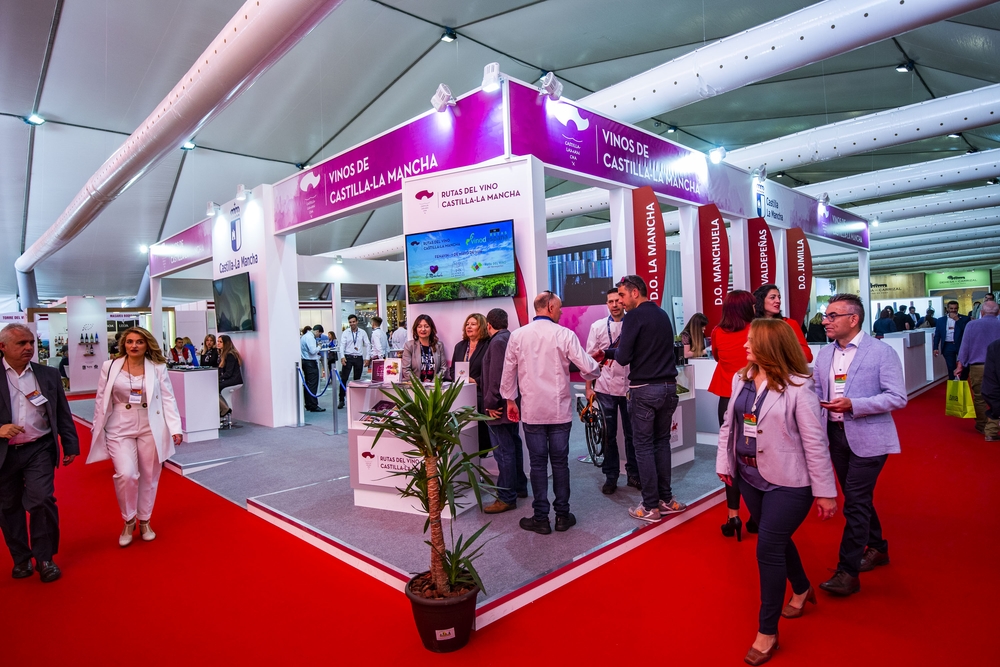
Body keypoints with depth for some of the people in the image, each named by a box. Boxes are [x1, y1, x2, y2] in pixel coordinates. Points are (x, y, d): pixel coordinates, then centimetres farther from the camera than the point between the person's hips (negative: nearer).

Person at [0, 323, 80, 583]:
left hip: (39, 450, 0)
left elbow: (63, 414, 8)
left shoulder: (49, 375, 4)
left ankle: (44, 558, 7)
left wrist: (70, 445, 6)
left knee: (42, 500, -9)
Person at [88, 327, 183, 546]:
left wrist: (175, 428, -9)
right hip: (120, 428, 0)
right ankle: (128, 522, 12)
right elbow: (101, 400, 6)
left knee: (148, 477, 8)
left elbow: (168, 399, -3)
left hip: (151, 428, 0)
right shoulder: (110, 366, 1)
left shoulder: (158, 368, -2)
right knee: (126, 474, -12)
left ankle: (144, 522, 27)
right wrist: (98, 428, 4)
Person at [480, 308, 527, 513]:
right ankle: (519, 486, 31)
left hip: (500, 406, -10)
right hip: (512, 402, 10)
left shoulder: (497, 342, -17)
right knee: (513, 446, 19)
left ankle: (506, 498, 2)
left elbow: (496, 376, -24)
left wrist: (491, 403, -17)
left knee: (503, 451, -4)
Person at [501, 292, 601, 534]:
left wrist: (510, 400, 16)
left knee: (537, 463, 7)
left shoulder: (518, 335, 0)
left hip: (531, 411, 1)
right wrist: (594, 371, 14)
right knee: (560, 462, 10)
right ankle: (562, 515, 18)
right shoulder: (564, 334, -8)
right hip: (559, 410, -1)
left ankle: (540, 518, 13)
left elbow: (508, 371, 5)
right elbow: (588, 368, -9)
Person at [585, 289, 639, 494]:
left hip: (629, 387, 0)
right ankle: (611, 476, 18)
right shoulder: (598, 327, 3)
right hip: (605, 388, 1)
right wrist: (588, 387, 1)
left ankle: (633, 474, 23)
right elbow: (590, 359, 4)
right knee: (609, 435, 7)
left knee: (632, 433, 9)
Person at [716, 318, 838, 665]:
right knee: (777, 540, 21)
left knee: (768, 549, -4)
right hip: (749, 477, 6)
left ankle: (767, 632, 13)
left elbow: (815, 442, -16)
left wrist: (825, 491, -12)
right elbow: (728, 425, 9)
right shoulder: (740, 379, 1)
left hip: (787, 482, -6)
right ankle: (801, 589, 49)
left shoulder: (798, 387, -18)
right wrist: (724, 463, 11)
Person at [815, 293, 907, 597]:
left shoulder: (882, 352, -10)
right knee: (857, 498, 18)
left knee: (855, 503, -6)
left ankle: (847, 572, 2)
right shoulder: (824, 355, 7)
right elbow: (817, 395, 8)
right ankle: (877, 549, 40)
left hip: (868, 438, -6)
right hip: (836, 435, 6)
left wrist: (853, 405, -25)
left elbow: (898, 397, -14)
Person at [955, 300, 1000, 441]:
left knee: (979, 398, 14)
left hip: (977, 367, 0)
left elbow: (964, 346, -2)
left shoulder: (972, 324, -3)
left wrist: (960, 366, 4)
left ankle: (981, 426, 28)